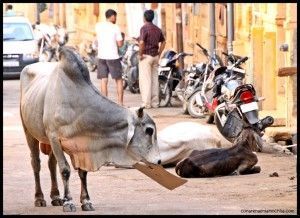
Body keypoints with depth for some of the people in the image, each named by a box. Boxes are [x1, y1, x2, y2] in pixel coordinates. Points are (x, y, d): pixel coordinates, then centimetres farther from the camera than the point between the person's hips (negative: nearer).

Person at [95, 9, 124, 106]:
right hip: (113, 56, -3)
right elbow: (120, 44, -6)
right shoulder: (116, 28, -8)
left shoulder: (98, 26, 4)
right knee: (119, 80, 8)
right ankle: (120, 102, 5)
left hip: (101, 56, 3)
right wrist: (122, 37, 14)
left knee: (104, 80, 5)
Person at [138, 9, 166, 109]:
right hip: (155, 56, 7)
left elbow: (142, 42, -25)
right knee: (154, 79, 10)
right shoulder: (157, 29, 11)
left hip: (146, 56, -7)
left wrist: (140, 54, -15)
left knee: (145, 80, -5)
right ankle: (155, 102, 11)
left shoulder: (144, 28, -12)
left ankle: (146, 103, -7)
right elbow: (163, 42, 17)